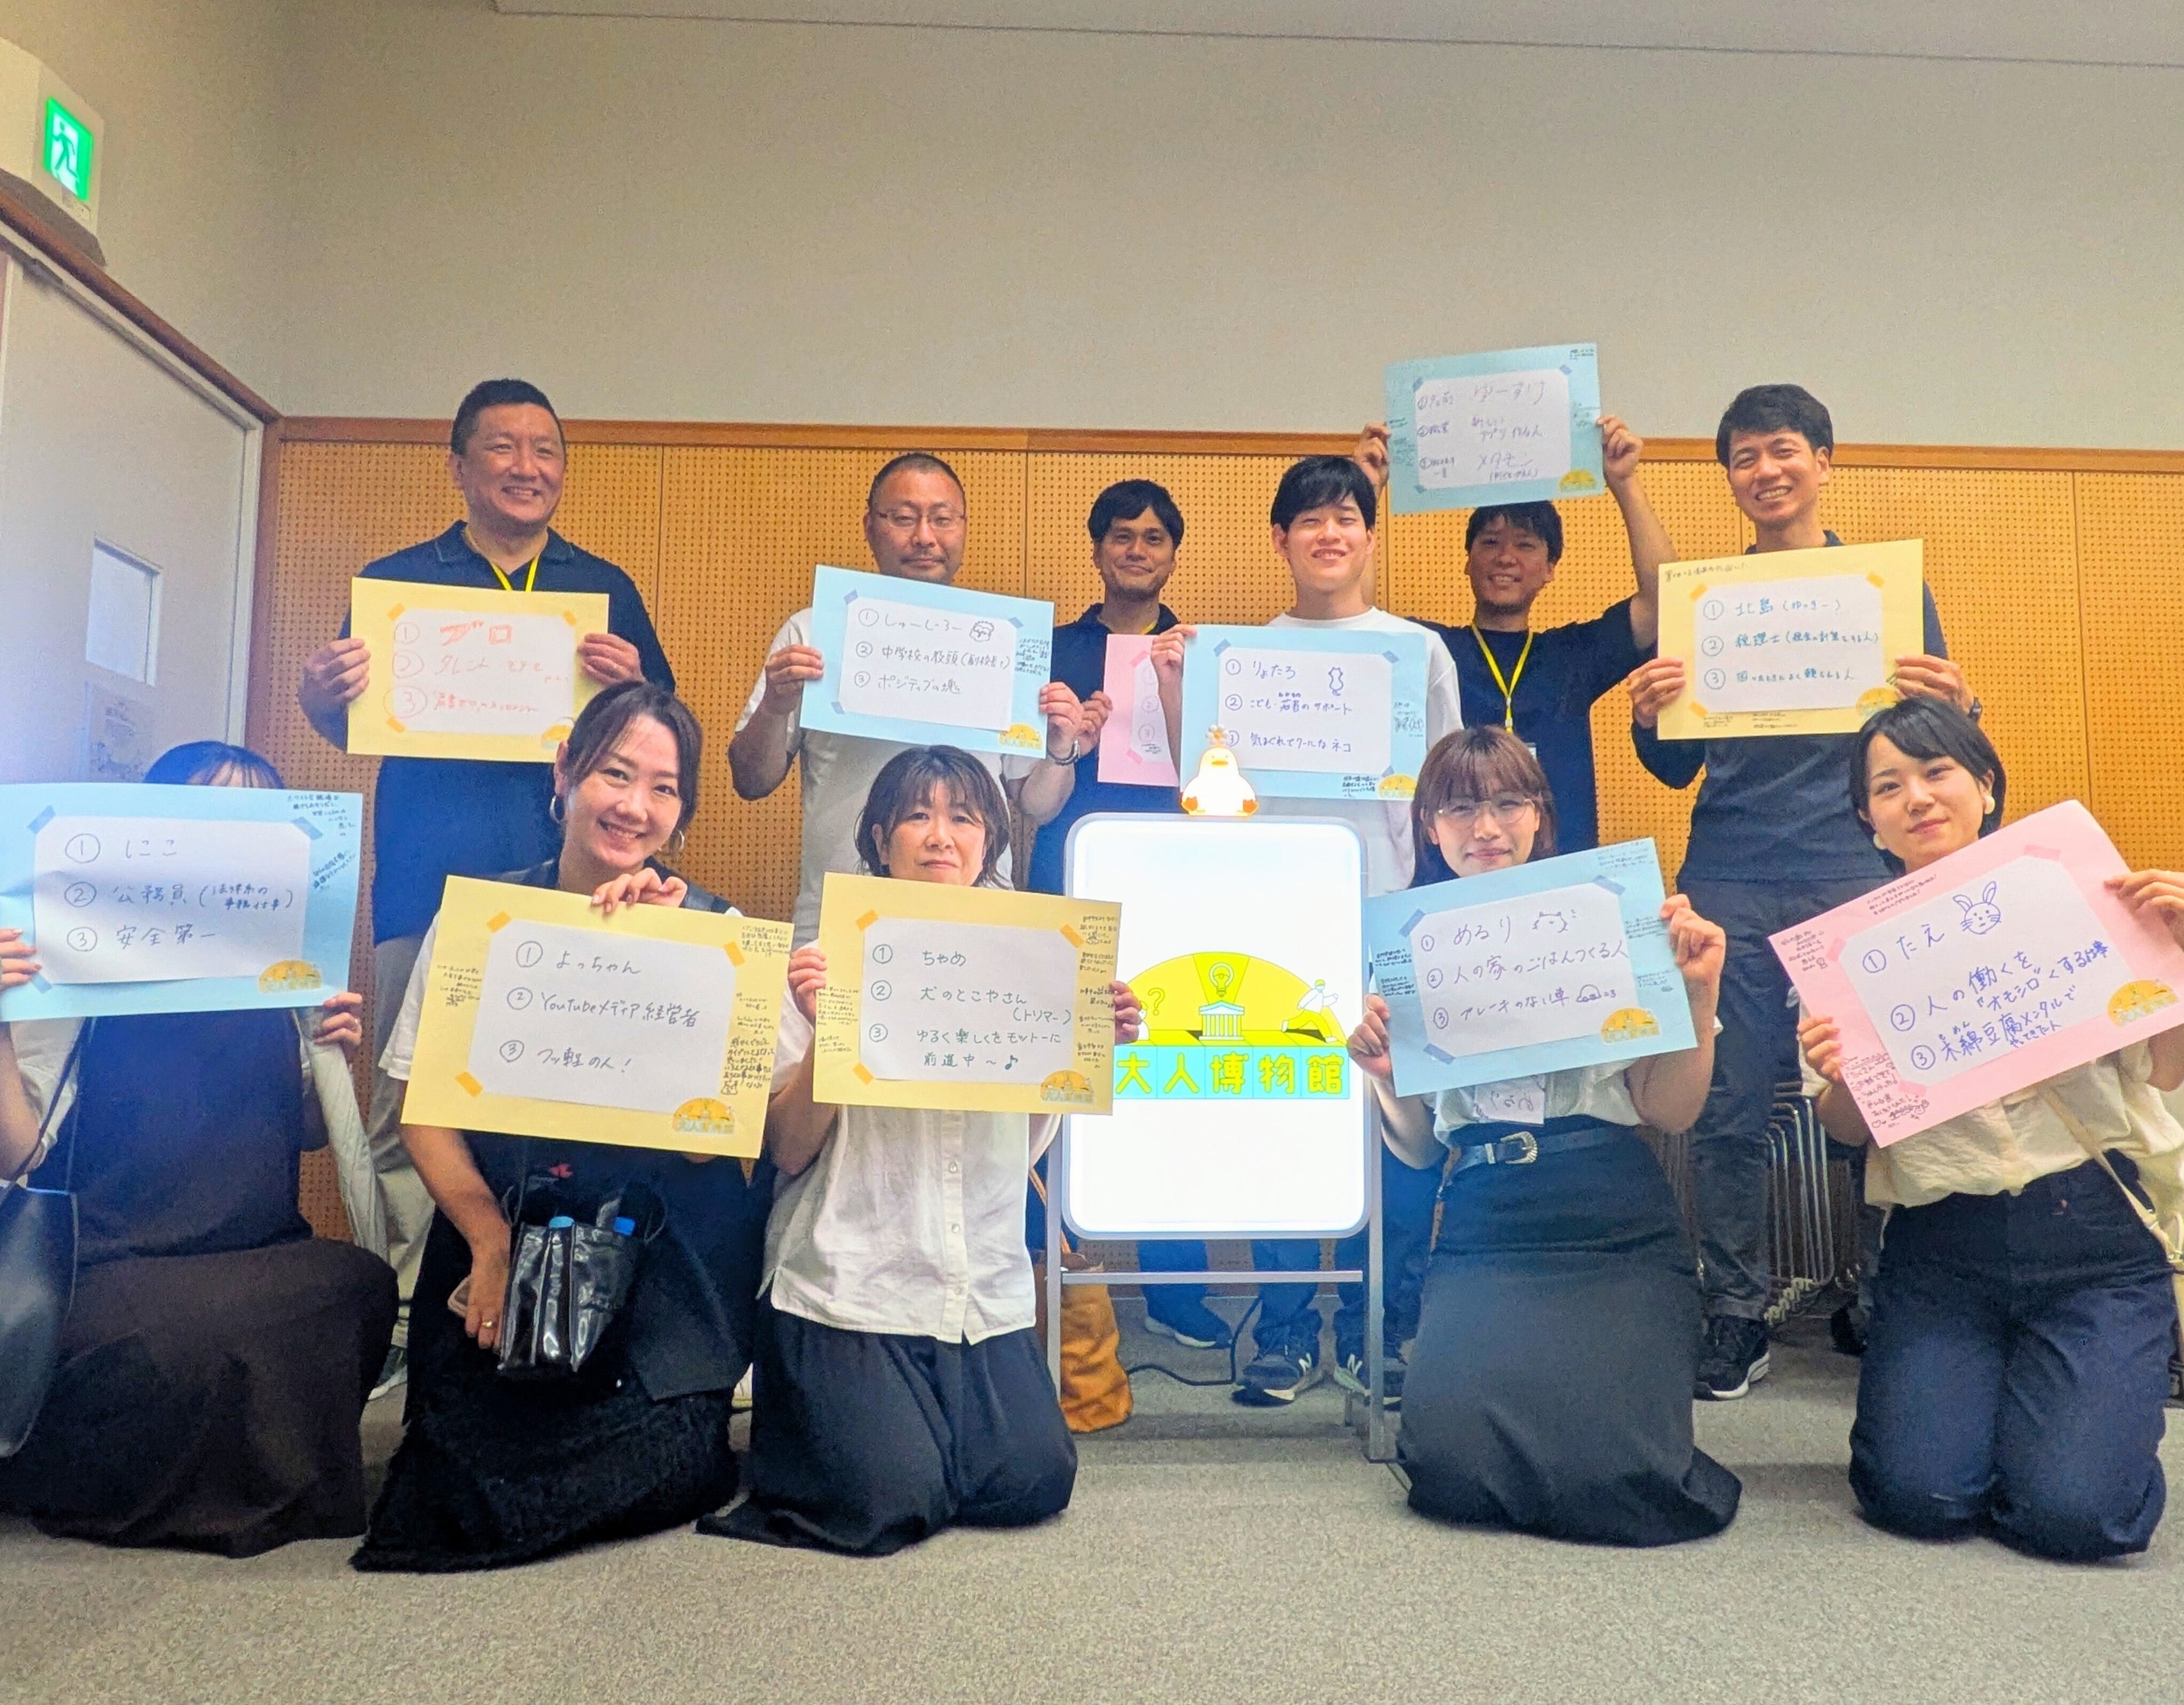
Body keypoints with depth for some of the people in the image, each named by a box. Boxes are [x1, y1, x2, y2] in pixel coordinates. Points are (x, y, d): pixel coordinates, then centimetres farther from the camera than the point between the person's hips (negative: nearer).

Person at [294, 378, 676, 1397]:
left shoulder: (605, 590, 14)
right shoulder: (394, 581, 13)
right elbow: (349, 730, 14)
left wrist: (634, 688, -11)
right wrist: (325, 693, -9)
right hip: (426, 889, 0)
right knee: (405, 1109, -1)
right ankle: (403, 1319, 11)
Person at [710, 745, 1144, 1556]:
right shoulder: (831, 964, -3)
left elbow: (1025, 1146, 8)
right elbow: (788, 1152, -5)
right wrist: (826, 1029, -18)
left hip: (985, 1292, 4)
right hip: (849, 1288, -3)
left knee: (1035, 1482, -9)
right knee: (896, 1497, -14)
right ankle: (803, 1411, 17)